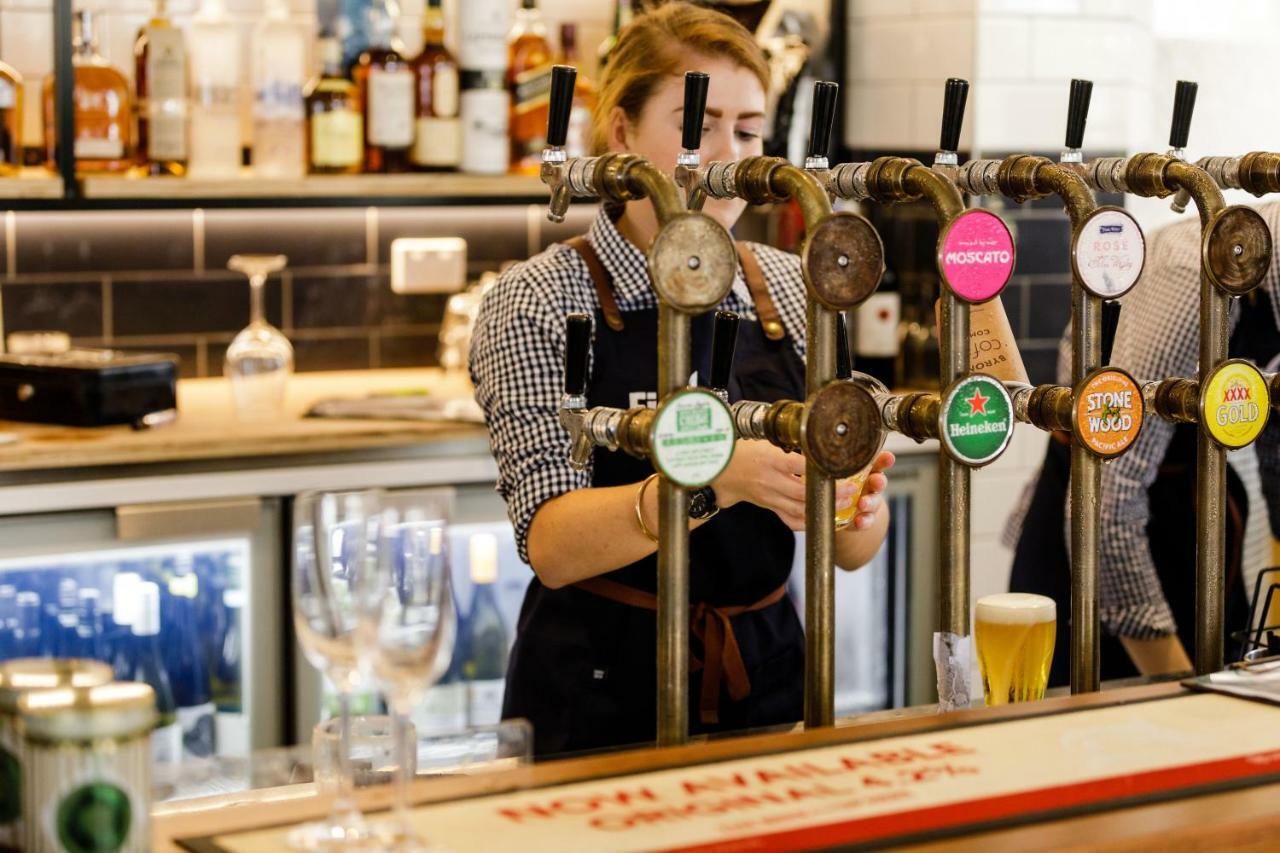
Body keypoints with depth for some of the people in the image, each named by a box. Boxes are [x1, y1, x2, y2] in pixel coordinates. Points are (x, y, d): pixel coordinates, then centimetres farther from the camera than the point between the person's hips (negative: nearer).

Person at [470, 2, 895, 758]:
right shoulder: (539, 301, -5)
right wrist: (715, 480, -29)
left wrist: (855, 512, -16)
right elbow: (551, 543, -15)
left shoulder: (793, 290, 6)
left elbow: (853, 549, 7)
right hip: (602, 697, -3)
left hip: (764, 685, 3)